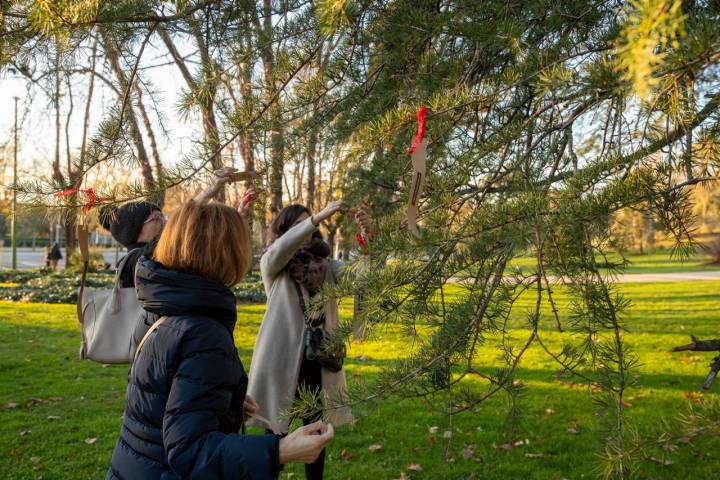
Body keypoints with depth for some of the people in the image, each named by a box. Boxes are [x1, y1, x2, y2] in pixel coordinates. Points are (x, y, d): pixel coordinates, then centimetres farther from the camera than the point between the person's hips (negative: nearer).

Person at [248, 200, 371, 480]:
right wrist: (319, 217, -31)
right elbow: (281, 248, -22)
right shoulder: (272, 264, 0)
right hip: (284, 357, -3)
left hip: (319, 357, 3)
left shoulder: (325, 266, 8)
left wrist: (367, 235, -25)